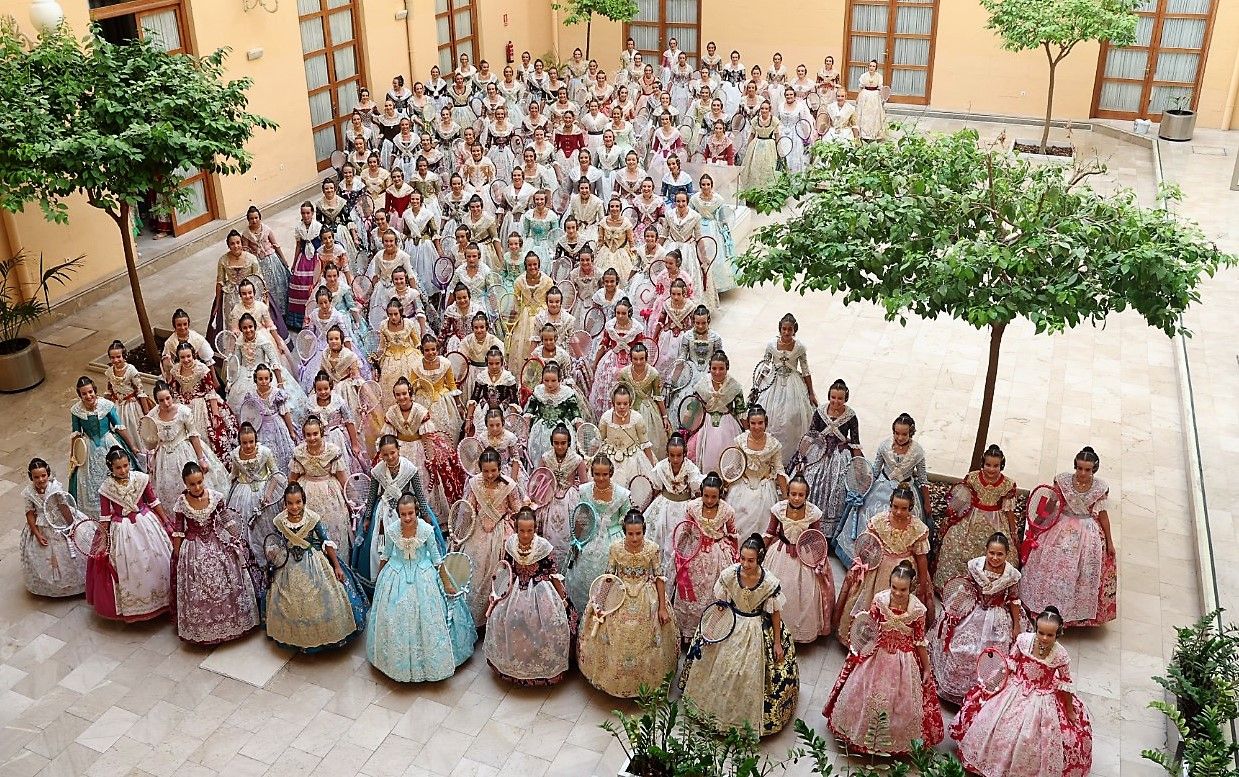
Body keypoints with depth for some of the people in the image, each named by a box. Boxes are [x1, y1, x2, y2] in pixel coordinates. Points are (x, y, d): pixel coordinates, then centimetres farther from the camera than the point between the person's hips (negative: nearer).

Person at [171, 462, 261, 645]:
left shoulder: (216, 497, -13)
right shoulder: (181, 503, -15)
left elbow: (227, 520, -1)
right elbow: (177, 531, -5)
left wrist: (239, 539, 0)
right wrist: (177, 555, 0)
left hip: (218, 544, 1)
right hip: (193, 549, -1)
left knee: (225, 585, 10)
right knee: (197, 590, 8)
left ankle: (229, 623, 29)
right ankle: (202, 629, 26)